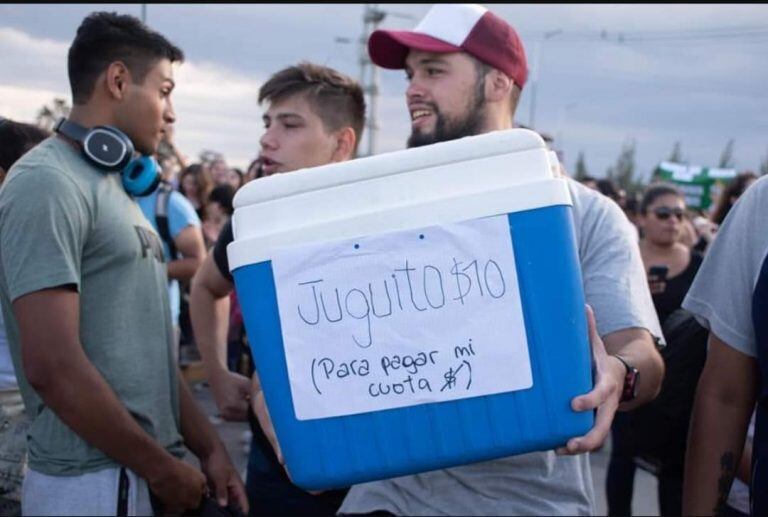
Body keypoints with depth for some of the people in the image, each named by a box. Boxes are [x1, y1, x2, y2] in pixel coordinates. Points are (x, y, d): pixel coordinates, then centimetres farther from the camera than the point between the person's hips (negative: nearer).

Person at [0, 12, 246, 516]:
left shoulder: (111, 185, 14)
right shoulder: (47, 184, -15)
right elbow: (52, 366, -23)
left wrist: (208, 446, 9)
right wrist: (161, 467, -15)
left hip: (147, 473, 9)